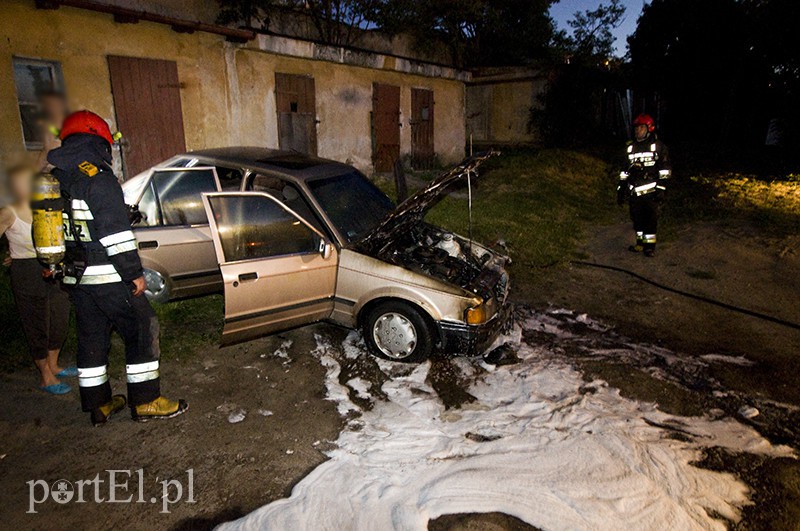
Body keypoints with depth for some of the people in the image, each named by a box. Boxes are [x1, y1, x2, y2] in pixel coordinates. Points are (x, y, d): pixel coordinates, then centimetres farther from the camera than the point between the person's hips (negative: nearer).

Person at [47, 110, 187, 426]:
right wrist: (134, 273, -15)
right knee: (142, 330, 2)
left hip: (75, 277, 9)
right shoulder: (98, 178, -15)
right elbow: (115, 234, -20)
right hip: (107, 277, -8)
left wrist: (61, 268, 24)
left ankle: (99, 405, 25)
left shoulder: (55, 179, 11)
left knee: (91, 338, 15)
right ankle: (145, 402, 7)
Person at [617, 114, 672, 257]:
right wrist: (621, 190, 15)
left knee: (651, 218, -3)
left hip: (651, 191, -5)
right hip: (635, 191, 5)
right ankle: (641, 243, 20)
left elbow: (665, 170, -4)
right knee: (637, 218, 8)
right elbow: (625, 171, 20)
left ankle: (650, 245, 5)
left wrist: (661, 189, -12)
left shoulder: (658, 147, 0)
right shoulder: (631, 148, 16)